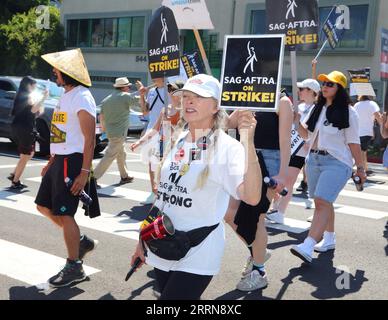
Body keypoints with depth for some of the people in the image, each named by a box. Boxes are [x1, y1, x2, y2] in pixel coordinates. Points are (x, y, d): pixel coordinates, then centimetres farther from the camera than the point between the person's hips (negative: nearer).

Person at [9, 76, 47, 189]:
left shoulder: (20, 95, 17)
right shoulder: (29, 95, -9)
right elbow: (33, 109, -25)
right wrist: (43, 98, -19)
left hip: (17, 127, 9)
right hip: (25, 128, -9)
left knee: (29, 154, 22)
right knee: (25, 157, 0)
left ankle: (14, 175, 17)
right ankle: (15, 182, 3)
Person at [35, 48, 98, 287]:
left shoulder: (81, 97, -14)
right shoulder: (66, 95, 16)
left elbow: (89, 138, -19)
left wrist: (85, 171, -23)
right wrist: (52, 161, 21)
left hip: (72, 161, -10)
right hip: (59, 160, 10)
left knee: (64, 213, -5)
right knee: (44, 206, 15)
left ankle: (74, 267, 8)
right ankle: (82, 241, 26)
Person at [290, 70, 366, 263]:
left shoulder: (348, 112, -4)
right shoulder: (318, 108, 13)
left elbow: (353, 142, -4)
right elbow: (306, 134, 14)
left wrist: (360, 167, -3)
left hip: (336, 162, -7)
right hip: (314, 159, 7)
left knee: (322, 202, -17)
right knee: (323, 203, 13)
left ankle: (307, 247, -26)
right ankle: (329, 239, 28)